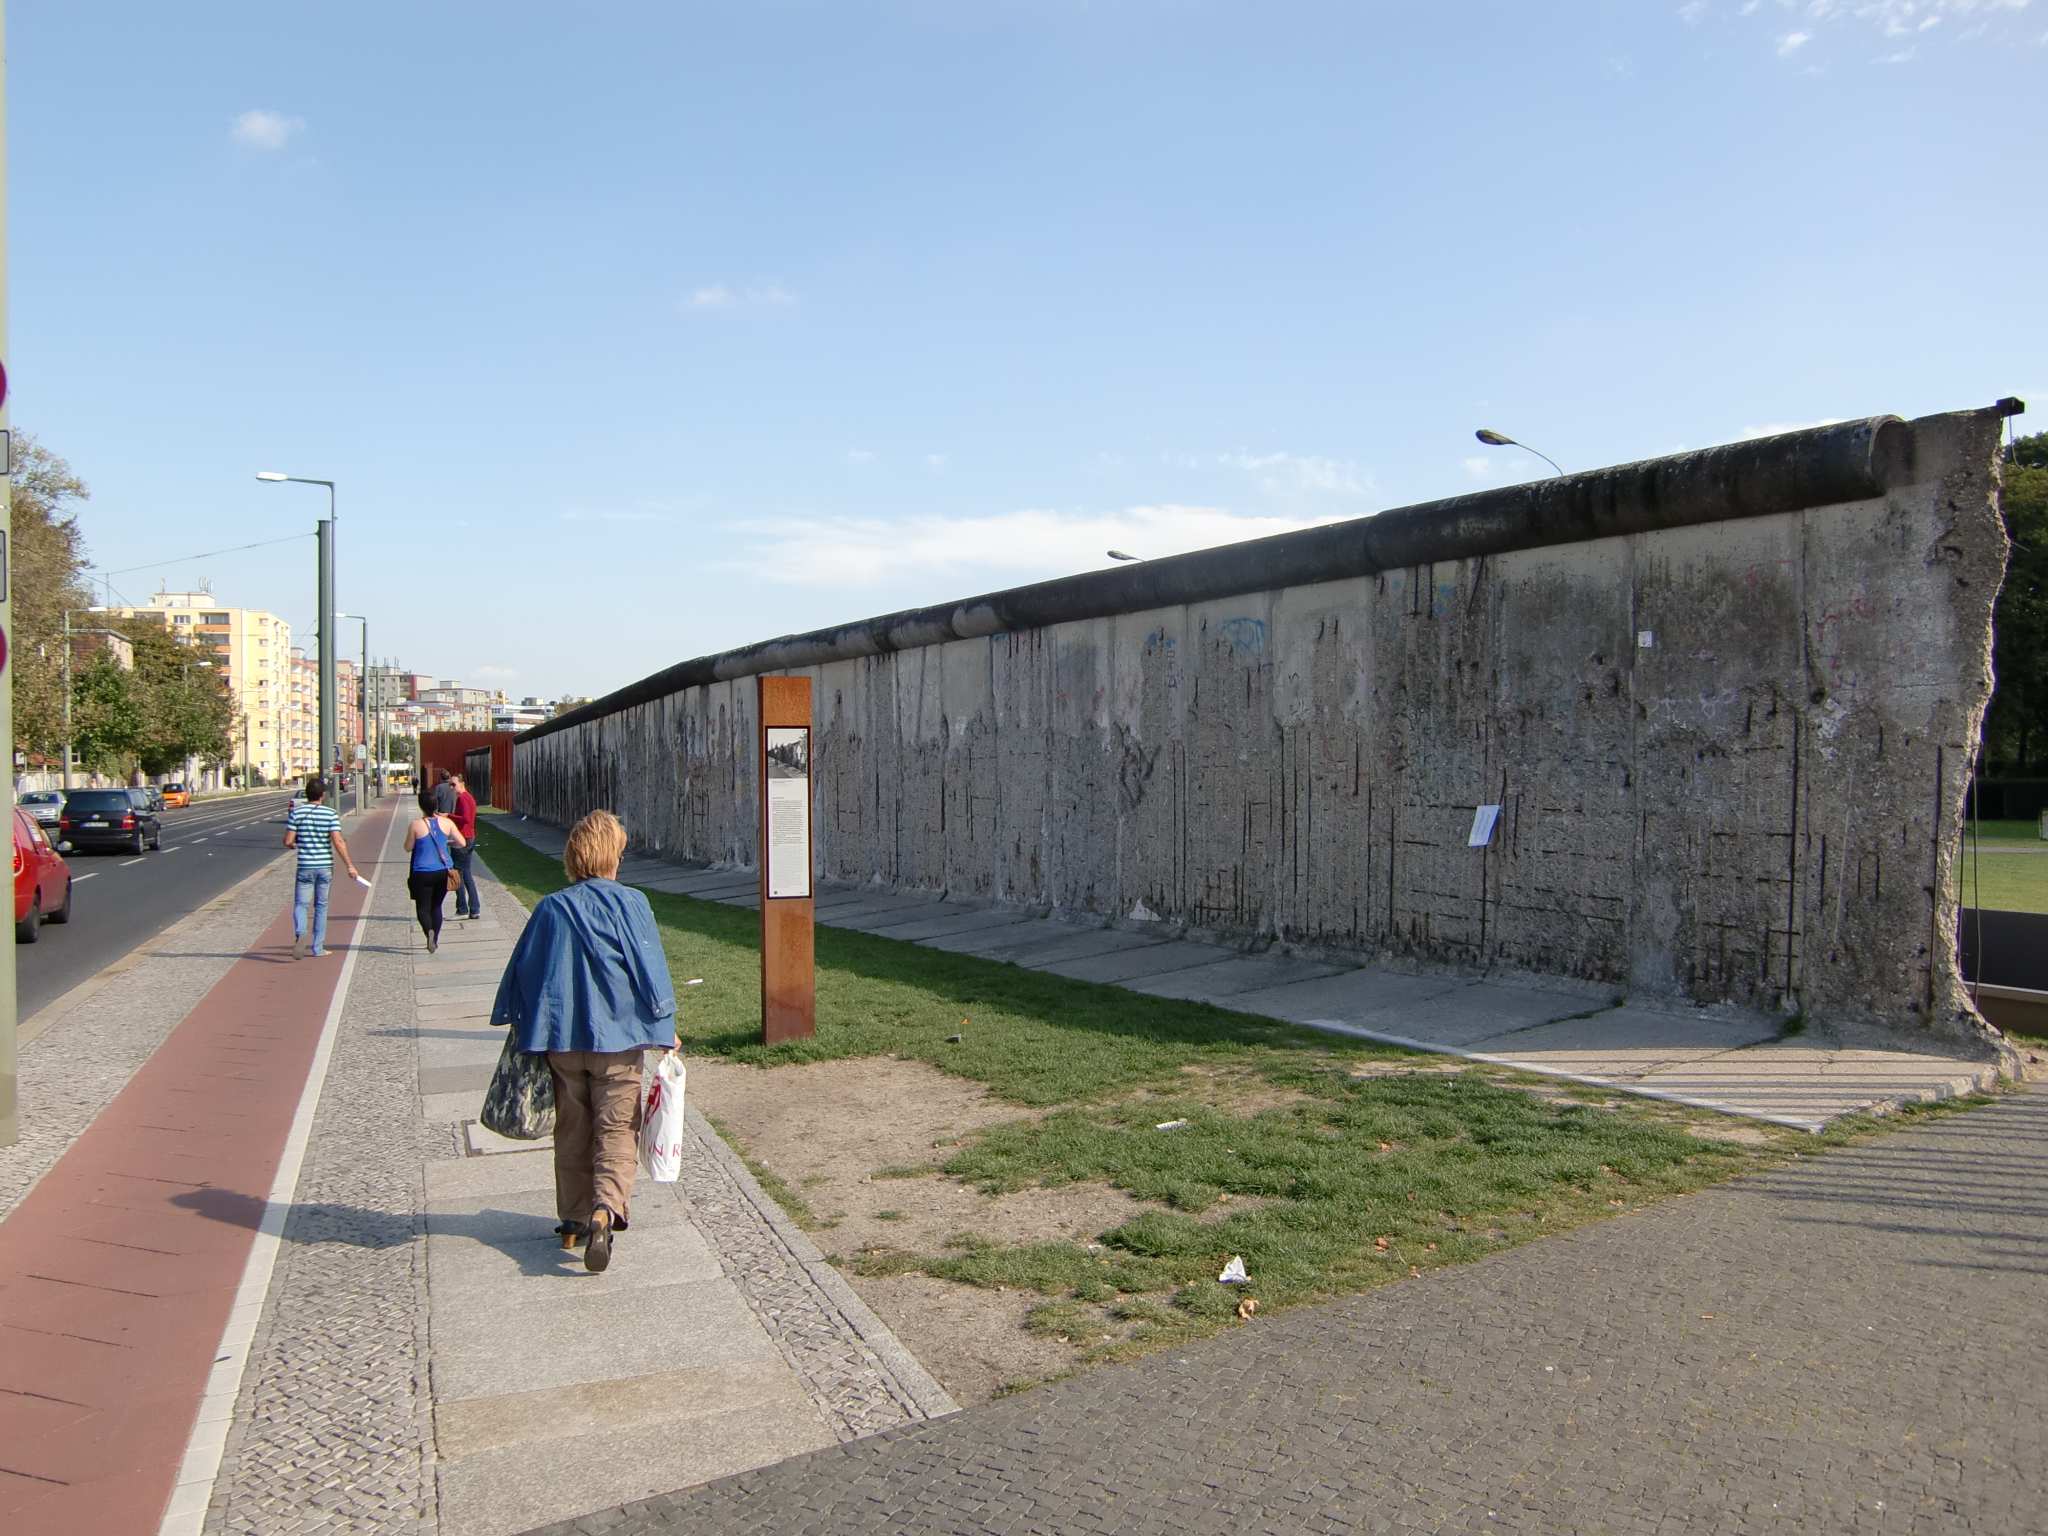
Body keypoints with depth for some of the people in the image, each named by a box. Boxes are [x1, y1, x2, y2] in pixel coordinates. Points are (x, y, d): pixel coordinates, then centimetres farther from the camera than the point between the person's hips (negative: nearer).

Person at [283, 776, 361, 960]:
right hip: (325, 866, 0)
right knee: (321, 906, 12)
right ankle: (318, 949, 16)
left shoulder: (296, 812, -3)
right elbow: (337, 841, -12)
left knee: (301, 904, 7)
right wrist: (349, 865, -9)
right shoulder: (330, 813, -5)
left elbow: (288, 842, -4)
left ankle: (300, 932, -24)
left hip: (305, 867, 0)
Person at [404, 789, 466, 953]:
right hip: (443, 872, 3)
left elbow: (408, 848, -2)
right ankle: (435, 939, 21)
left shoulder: (416, 825, -12)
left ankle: (429, 930, -23)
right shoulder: (446, 823, -4)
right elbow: (461, 843, 2)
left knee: (423, 907, 5)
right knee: (436, 906, 19)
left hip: (422, 874, -3)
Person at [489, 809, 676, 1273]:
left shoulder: (550, 909, 1)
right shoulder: (629, 904, -8)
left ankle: (575, 1219, 22)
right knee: (617, 1130, 2)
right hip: (617, 1036, -3)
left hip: (560, 1036, 3)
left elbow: (522, 970, 9)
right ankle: (605, 1209, -18)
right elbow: (649, 968, -6)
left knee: (572, 1131, 16)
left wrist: (518, 1023, 23)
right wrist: (665, 1026, 4)